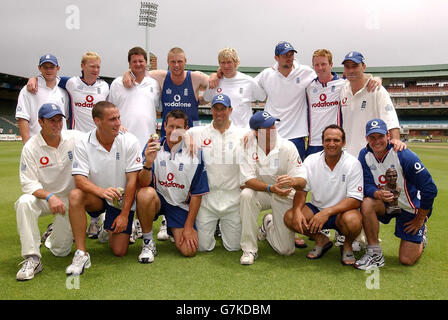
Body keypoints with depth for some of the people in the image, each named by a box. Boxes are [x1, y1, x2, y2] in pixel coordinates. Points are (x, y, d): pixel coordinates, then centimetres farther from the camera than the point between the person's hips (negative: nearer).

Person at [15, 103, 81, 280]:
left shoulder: (75, 138, -8)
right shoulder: (30, 147, -12)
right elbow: (28, 183, -15)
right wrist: (49, 196, -33)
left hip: (69, 199, 1)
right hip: (42, 197, -1)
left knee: (61, 251, -2)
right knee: (24, 203, -37)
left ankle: (58, 233, 37)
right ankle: (32, 258, -29)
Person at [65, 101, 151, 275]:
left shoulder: (129, 141, -13)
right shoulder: (83, 145, -11)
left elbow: (132, 180, -13)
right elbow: (80, 180, -20)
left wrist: (124, 214, -15)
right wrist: (101, 191, -41)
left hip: (123, 199, -1)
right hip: (97, 198, 1)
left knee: (119, 251, -8)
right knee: (75, 196, -33)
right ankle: (81, 253, -21)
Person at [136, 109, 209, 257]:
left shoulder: (194, 153, -8)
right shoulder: (153, 147, -7)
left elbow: (197, 194, -4)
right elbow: (143, 184, -14)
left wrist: (189, 226, -6)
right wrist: (148, 163, -35)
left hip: (180, 205, 1)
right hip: (157, 199, 0)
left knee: (189, 250, -14)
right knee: (145, 193, -35)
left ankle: (170, 227, 22)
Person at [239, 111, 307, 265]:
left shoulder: (288, 147, -16)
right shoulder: (249, 147, -16)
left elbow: (303, 181, -19)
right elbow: (247, 180, -21)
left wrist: (293, 181, -43)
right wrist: (271, 188, -36)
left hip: (284, 196, 0)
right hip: (261, 192, 0)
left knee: (286, 249, -4)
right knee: (246, 195, -37)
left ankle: (269, 224, 32)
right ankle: (249, 249, -20)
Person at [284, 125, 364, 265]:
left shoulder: (353, 163, -14)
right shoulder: (311, 160, -4)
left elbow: (356, 200, -18)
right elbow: (301, 190, -1)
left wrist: (327, 212, -30)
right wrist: (297, 210, -23)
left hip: (341, 211, -3)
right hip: (316, 208, 4)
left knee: (352, 220, -37)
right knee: (290, 217, -21)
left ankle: (347, 245, 1)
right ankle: (321, 240, 7)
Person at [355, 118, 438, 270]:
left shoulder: (403, 155, -24)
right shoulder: (365, 155, -10)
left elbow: (430, 189, -20)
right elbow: (367, 185, -13)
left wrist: (420, 219, -12)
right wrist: (378, 194, -38)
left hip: (411, 207, -3)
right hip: (386, 204, 3)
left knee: (407, 260, -3)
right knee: (367, 204, -32)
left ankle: (421, 234, 31)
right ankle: (375, 254, -16)